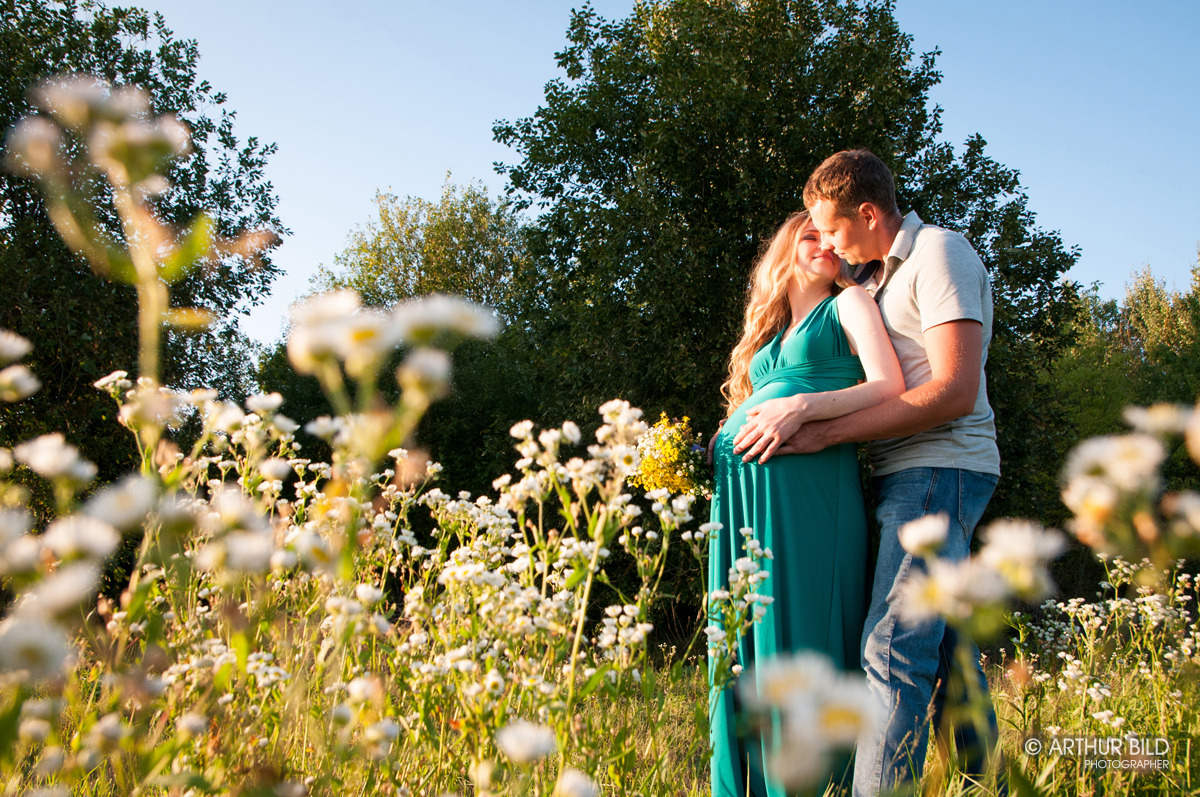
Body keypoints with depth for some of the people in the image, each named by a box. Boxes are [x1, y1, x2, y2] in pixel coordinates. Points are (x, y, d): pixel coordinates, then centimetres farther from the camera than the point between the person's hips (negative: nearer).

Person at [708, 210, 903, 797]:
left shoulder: (847, 303, 9)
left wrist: (801, 408, -16)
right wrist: (727, 438, 11)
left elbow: (890, 387, -6)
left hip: (807, 484, -6)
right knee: (743, 644, 5)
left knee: (797, 637, -7)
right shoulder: (771, 325, 27)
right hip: (742, 488, 6)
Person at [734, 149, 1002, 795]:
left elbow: (954, 391, -20)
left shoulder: (940, 252, -8)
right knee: (946, 650, 12)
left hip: (939, 467, -9)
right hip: (904, 474, 9)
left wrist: (819, 432, -22)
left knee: (894, 648, -18)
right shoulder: (873, 275, 20)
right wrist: (774, 414, 13)